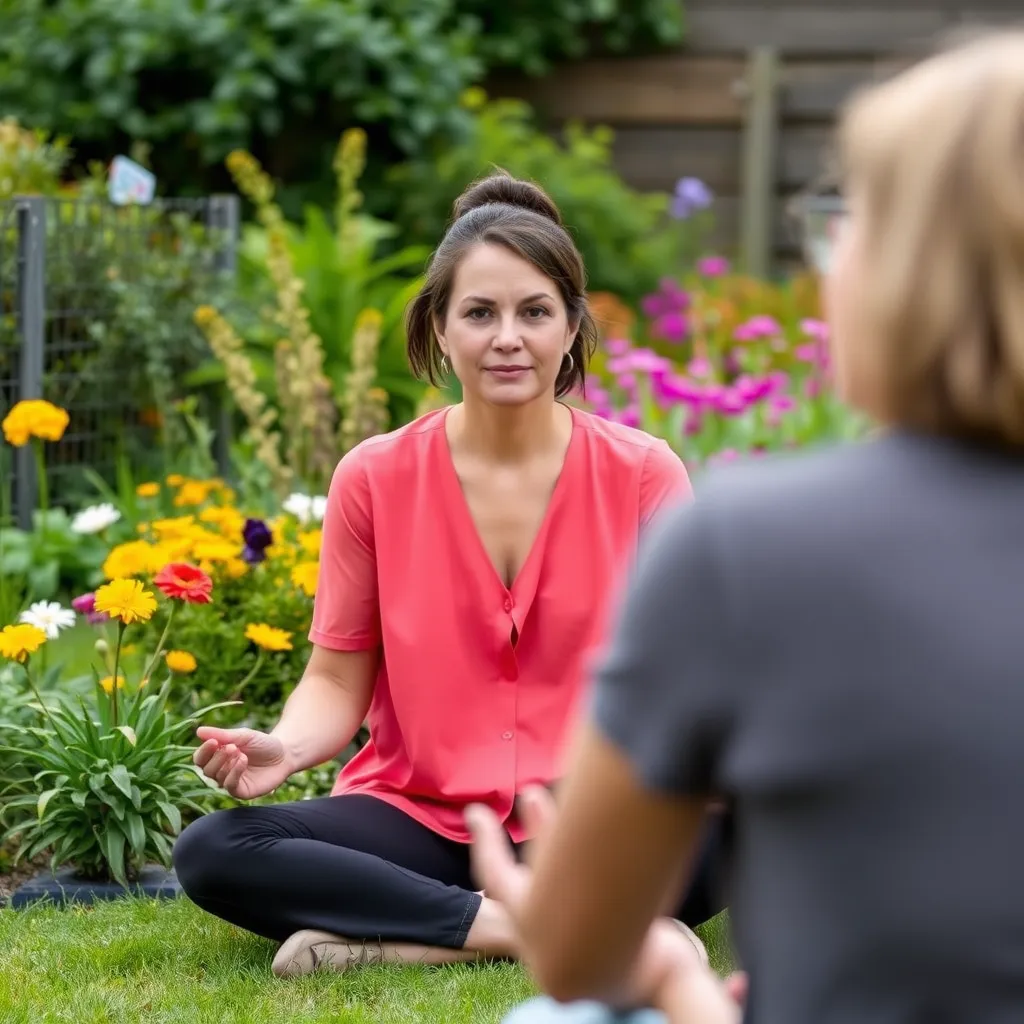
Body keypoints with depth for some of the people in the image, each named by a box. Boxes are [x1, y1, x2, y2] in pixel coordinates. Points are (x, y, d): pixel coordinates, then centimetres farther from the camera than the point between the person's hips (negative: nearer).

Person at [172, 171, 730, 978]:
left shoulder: (642, 474, -2)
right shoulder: (375, 479, 0)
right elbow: (338, 680, 4)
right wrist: (285, 748, -19)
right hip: (419, 820, 1)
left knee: (721, 835, -33)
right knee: (212, 852, -25)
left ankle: (391, 935, -25)